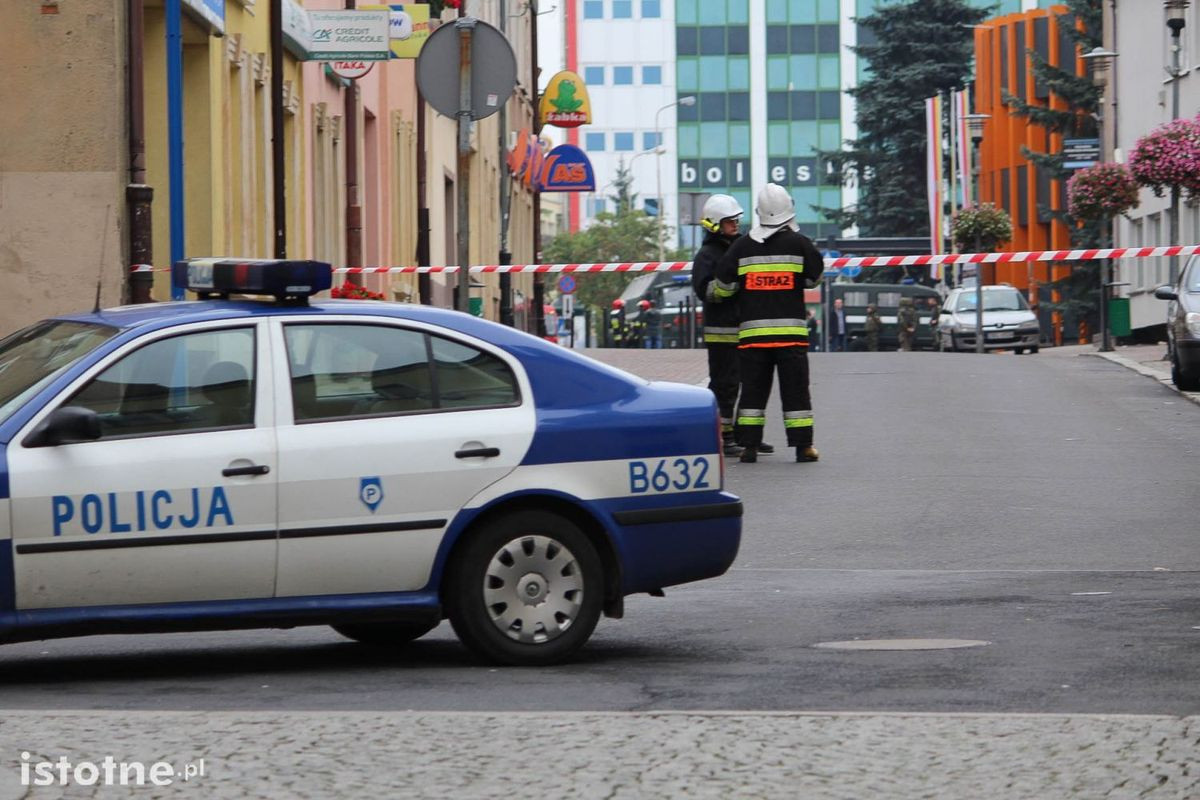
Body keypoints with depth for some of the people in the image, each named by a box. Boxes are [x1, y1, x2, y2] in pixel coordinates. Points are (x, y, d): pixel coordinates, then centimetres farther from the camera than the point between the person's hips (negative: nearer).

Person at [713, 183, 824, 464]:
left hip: (752, 331, 1)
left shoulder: (742, 246, 1)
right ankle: (803, 446, 1)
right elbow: (815, 276, 9)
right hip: (791, 330, -1)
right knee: (795, 389, 2)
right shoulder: (799, 244, -3)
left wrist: (714, 295, 26)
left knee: (753, 388, 6)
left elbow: (724, 285, 3)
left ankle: (749, 445, 2)